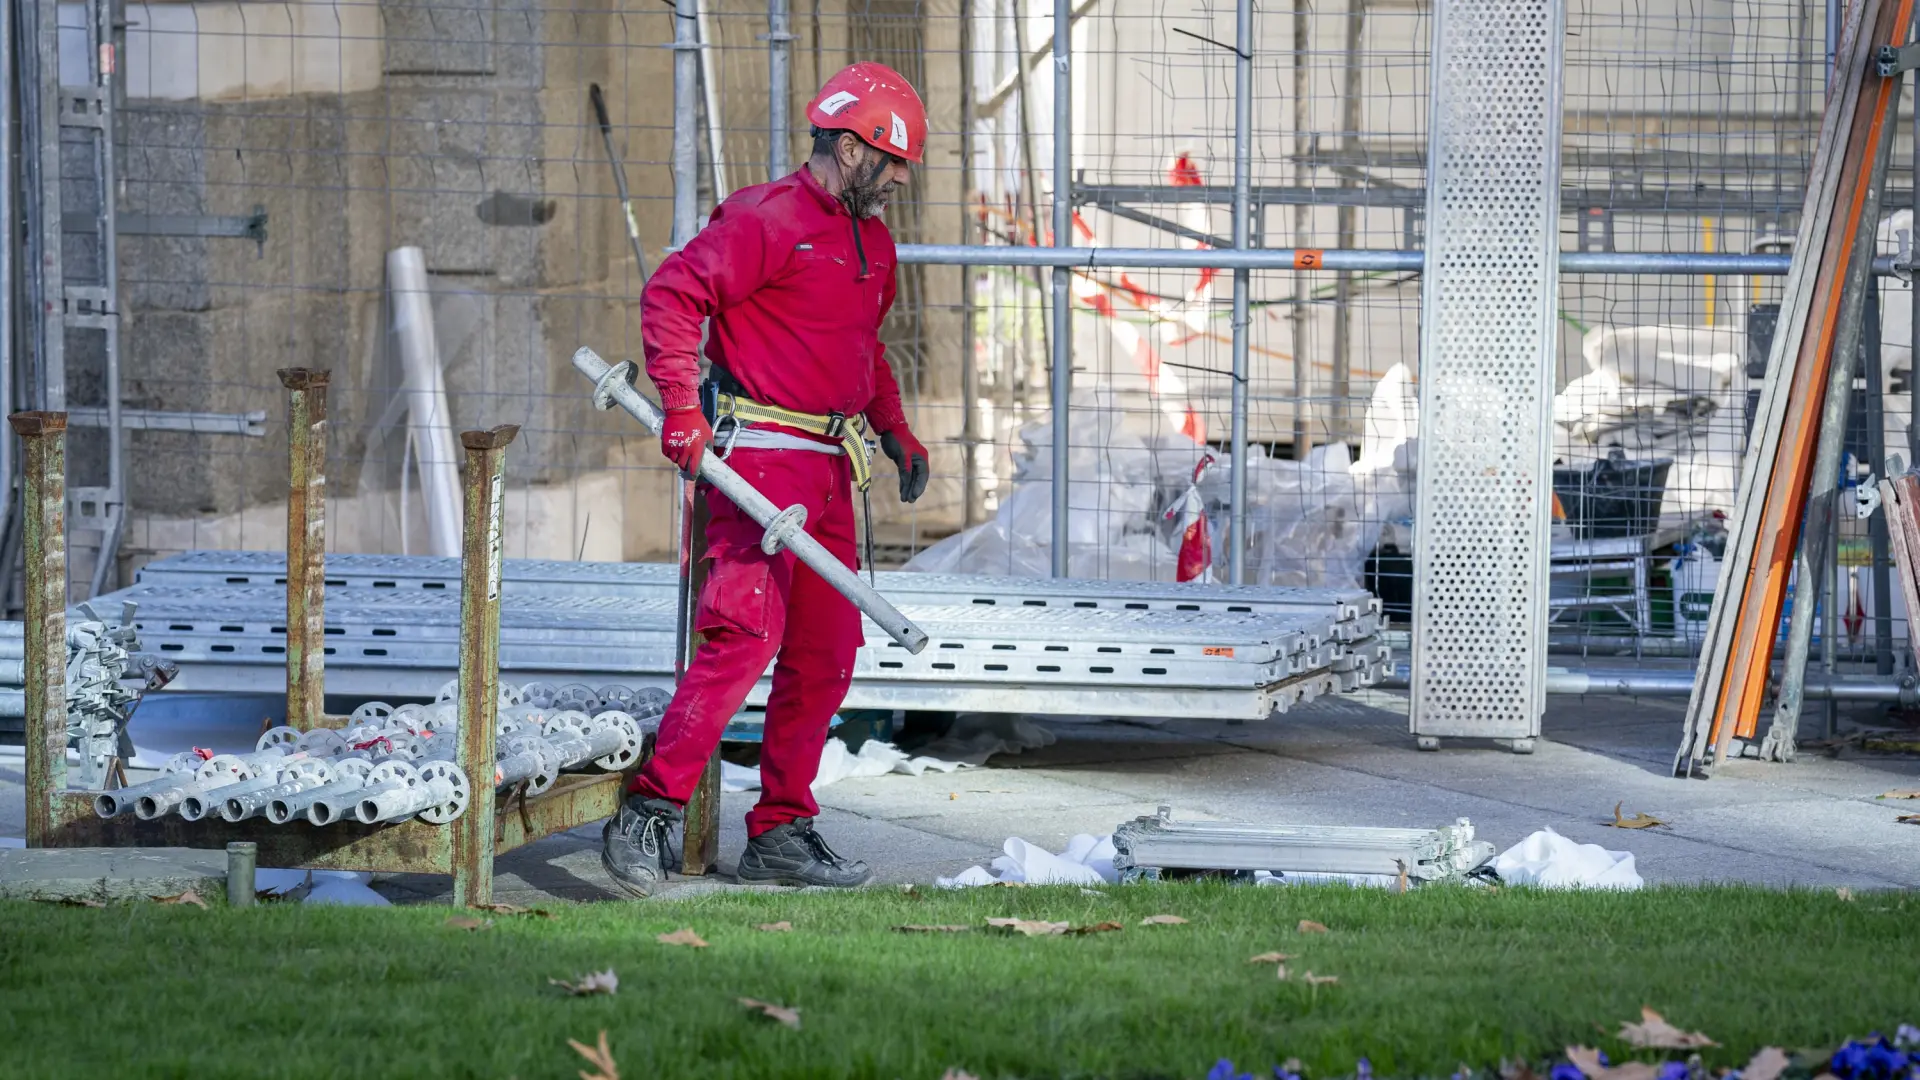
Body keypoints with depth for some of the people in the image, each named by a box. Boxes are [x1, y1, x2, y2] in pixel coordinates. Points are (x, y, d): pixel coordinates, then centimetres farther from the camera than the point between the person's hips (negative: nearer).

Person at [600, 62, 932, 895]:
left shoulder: (872, 243, 19)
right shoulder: (769, 220, -10)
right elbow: (671, 294, -16)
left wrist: (894, 427, 22)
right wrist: (682, 412, -22)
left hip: (829, 471, 9)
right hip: (761, 455, -9)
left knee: (826, 653, 9)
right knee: (748, 632, -19)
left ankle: (781, 832, 17)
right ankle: (651, 811, -16)